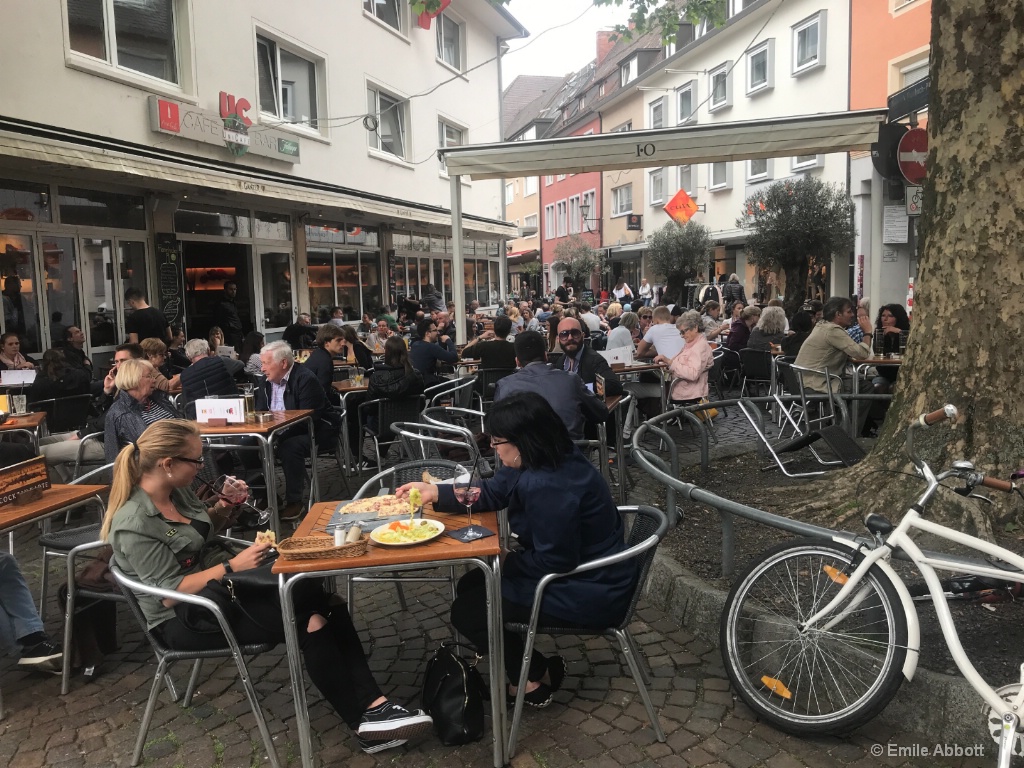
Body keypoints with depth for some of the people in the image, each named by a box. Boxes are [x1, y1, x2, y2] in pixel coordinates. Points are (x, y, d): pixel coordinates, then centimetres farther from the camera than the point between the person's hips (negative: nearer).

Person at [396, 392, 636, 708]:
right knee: (470, 586, 15)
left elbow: (553, 562, -27)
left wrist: (507, 563, -10)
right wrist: (435, 492, 3)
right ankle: (537, 665, 20)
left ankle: (532, 681, 17)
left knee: (466, 612, -2)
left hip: (588, 594, -10)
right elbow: (492, 492, 10)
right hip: (576, 570, 10)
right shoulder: (538, 461, -2)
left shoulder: (548, 487, -33)